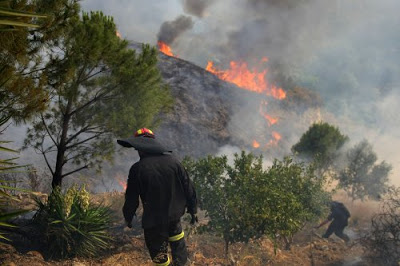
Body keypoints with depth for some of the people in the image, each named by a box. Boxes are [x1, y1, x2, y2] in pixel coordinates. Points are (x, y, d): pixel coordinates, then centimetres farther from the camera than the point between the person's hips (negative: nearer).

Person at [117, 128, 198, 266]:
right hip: (175, 213, 5)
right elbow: (188, 187, -1)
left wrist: (128, 217, 8)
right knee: (176, 235, 32)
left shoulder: (137, 169, -18)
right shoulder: (173, 161, -7)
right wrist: (192, 209, 12)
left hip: (154, 220, -4)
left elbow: (131, 197, -10)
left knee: (159, 254, 11)